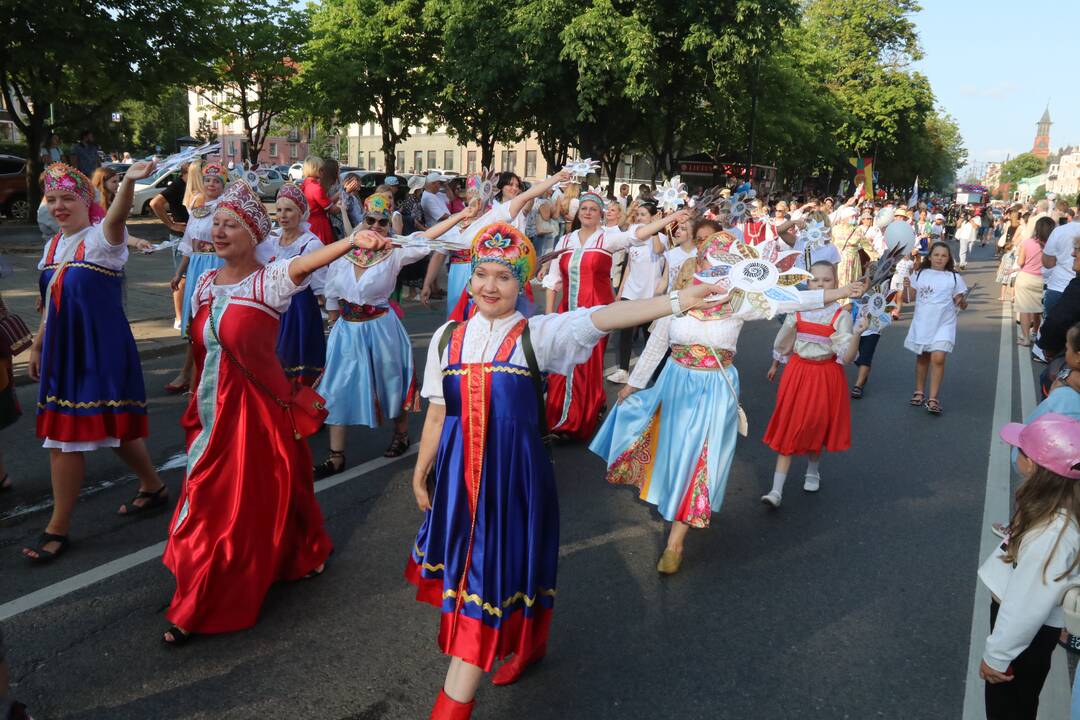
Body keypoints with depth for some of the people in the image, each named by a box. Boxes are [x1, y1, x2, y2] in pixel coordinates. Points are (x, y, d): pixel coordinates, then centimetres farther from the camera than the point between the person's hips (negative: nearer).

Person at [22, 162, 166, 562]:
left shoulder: (101, 237, -11)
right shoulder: (53, 245, 11)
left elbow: (117, 216, -35)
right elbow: (52, 304, 19)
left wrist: (129, 182, -55)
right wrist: (37, 346, 22)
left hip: (99, 349, -8)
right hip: (63, 350, 8)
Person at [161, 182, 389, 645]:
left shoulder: (268, 280, -12)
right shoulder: (206, 282, 6)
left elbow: (304, 264, -33)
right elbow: (200, 350, 12)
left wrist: (351, 242, -53)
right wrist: (195, 407, 14)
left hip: (256, 410, -6)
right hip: (213, 410, 7)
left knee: (252, 502, 1)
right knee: (209, 499, 16)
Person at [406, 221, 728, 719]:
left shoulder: (536, 335, -8)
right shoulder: (448, 338, 4)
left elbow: (602, 318, -24)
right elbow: (437, 416, 10)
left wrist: (677, 302, -36)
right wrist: (420, 474, 16)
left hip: (512, 471, -4)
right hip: (458, 471, 5)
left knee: (493, 567, -1)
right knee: (467, 564, 17)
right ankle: (526, 643, 46)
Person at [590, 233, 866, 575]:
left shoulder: (739, 302, -10)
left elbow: (789, 300, -15)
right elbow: (655, 345, 1)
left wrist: (838, 292, -22)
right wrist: (633, 383, 7)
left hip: (715, 391, -1)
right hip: (676, 384, 1)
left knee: (698, 459, 2)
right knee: (672, 450, 15)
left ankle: (675, 542, 11)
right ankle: (663, 500, 45)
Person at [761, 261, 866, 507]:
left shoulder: (841, 315, -9)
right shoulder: (797, 310, -2)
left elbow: (847, 357, -15)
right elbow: (783, 344, 14)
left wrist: (857, 333, -30)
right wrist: (775, 365, 24)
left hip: (826, 376, -1)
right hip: (798, 372, 1)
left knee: (817, 427, 12)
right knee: (788, 429, -2)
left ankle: (812, 471, 41)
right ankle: (777, 489, -3)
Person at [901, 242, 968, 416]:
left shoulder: (954, 278, 1)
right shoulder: (919, 274, 4)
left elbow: (962, 305, 3)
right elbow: (909, 298, 5)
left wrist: (963, 301, -19)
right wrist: (906, 287, -14)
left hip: (944, 324, -2)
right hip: (922, 323, 2)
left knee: (938, 358, -14)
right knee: (922, 357, 14)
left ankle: (933, 399, -8)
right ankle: (919, 392, 29)